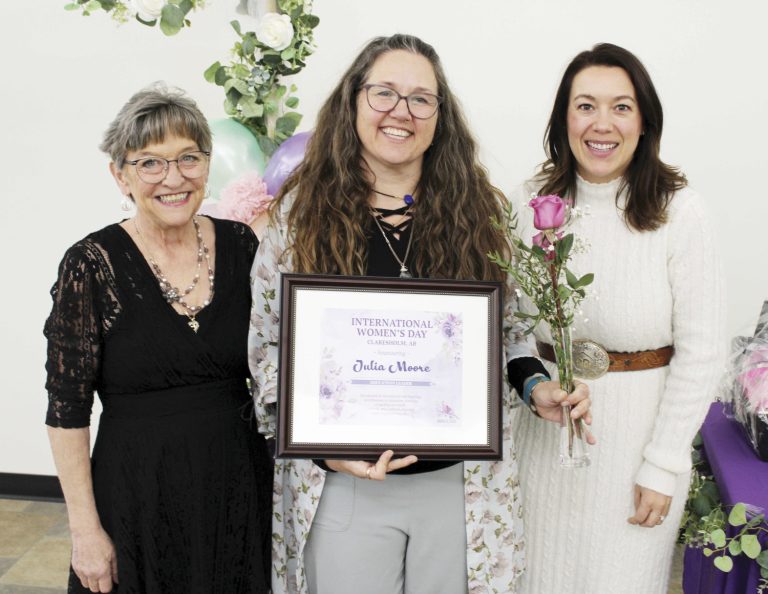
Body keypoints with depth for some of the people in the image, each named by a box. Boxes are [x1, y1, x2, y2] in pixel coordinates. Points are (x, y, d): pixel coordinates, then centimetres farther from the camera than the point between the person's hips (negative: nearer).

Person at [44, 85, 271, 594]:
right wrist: (85, 528, -9)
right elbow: (67, 409, -9)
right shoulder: (92, 264, -11)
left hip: (240, 490, 3)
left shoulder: (241, 245, -2)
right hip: (138, 496, -3)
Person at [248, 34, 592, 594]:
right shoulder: (302, 211, -4)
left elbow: (506, 325, 11)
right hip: (343, 484, -1)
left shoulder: (474, 209, 1)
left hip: (461, 481, 2)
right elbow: (267, 344, 0)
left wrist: (537, 385, -8)